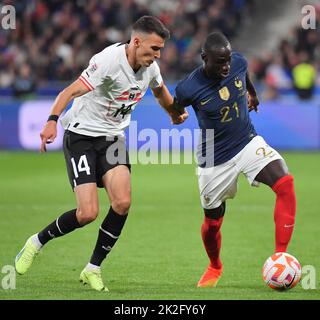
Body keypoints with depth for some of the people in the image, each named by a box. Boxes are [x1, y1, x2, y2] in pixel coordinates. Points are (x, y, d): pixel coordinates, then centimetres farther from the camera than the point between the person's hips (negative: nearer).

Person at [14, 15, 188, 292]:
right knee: (88, 212, -15)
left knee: (122, 202, -15)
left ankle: (93, 269, 1)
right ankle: (36, 243, 12)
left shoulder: (150, 67, 0)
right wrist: (52, 120, -48)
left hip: (112, 138, 6)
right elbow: (72, 91, -32)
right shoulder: (110, 60, -24)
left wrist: (175, 115, 42)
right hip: (81, 136, -6)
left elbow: (160, 91, 25)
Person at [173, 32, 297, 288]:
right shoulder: (188, 88, -24)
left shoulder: (239, 62, -12)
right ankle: (215, 267, 45)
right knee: (213, 222, 10)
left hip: (248, 143, 3)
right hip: (215, 160, -2)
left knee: (285, 184, -25)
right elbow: (175, 109, 1)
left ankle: (280, 257, -23)